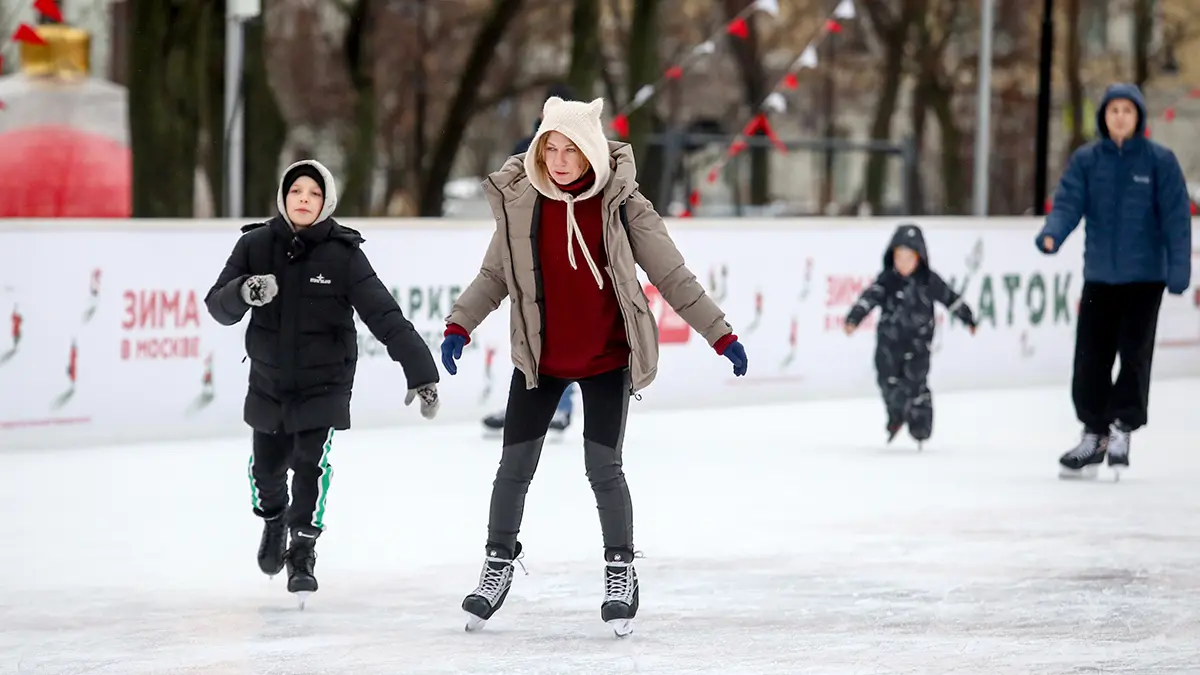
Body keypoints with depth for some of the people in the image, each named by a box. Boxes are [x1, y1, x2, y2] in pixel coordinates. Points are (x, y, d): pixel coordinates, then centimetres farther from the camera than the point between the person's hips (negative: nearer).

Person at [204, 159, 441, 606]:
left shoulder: (343, 255, -15)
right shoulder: (256, 245, -8)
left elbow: (384, 315, -20)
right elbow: (218, 307, -11)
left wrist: (420, 371, -27)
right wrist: (244, 291, -34)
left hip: (324, 382, -3)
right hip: (269, 380, 3)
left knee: (312, 463, -15)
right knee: (266, 465, 13)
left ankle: (303, 553, 3)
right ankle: (274, 521, 46)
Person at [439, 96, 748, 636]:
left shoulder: (621, 205, -13)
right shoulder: (521, 202, -7)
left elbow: (672, 276, -9)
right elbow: (494, 276, 3)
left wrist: (720, 335, -10)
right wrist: (459, 326, -9)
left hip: (606, 359, -2)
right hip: (539, 358, 2)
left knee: (602, 468, -6)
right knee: (514, 466, 6)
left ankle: (621, 571, 14)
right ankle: (498, 565, 26)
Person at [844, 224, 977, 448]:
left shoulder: (928, 280, -4)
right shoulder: (887, 279, -6)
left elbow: (950, 298, 7)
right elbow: (870, 297, -19)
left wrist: (968, 319, 18)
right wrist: (854, 318, -35)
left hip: (917, 339, -1)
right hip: (889, 339, 1)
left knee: (915, 381, -9)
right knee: (888, 379, 3)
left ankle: (920, 424, 5)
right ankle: (896, 415, 28)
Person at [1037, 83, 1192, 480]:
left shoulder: (1159, 161, -3)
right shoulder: (1086, 160, 3)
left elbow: (1175, 217, -5)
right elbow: (1068, 202, -7)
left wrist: (1179, 268, -12)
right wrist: (1052, 234, -28)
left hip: (1145, 275, -2)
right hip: (1099, 276, 2)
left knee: (1134, 354, -6)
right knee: (1090, 357, 2)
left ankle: (1123, 428, 10)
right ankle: (1094, 434, 15)